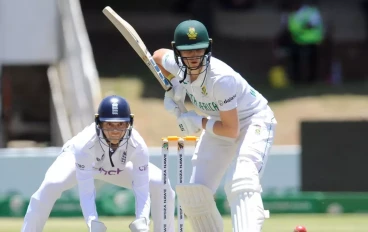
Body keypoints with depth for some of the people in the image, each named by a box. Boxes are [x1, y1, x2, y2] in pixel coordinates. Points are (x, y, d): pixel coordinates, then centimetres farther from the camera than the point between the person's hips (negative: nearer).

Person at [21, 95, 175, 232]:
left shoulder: (137, 146, -36)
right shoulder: (85, 143, -42)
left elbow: (142, 189, -34)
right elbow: (86, 191, -43)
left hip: (119, 167, 3)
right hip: (77, 159, -3)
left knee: (161, 186, -13)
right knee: (51, 186, -31)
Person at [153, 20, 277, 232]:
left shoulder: (221, 78, -34)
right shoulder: (176, 64, -15)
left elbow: (231, 130, -29)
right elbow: (158, 55, 12)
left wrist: (199, 122, -21)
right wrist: (172, 88, -2)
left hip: (254, 121, -8)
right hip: (220, 122, 8)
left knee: (241, 183, -32)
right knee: (194, 191, 2)